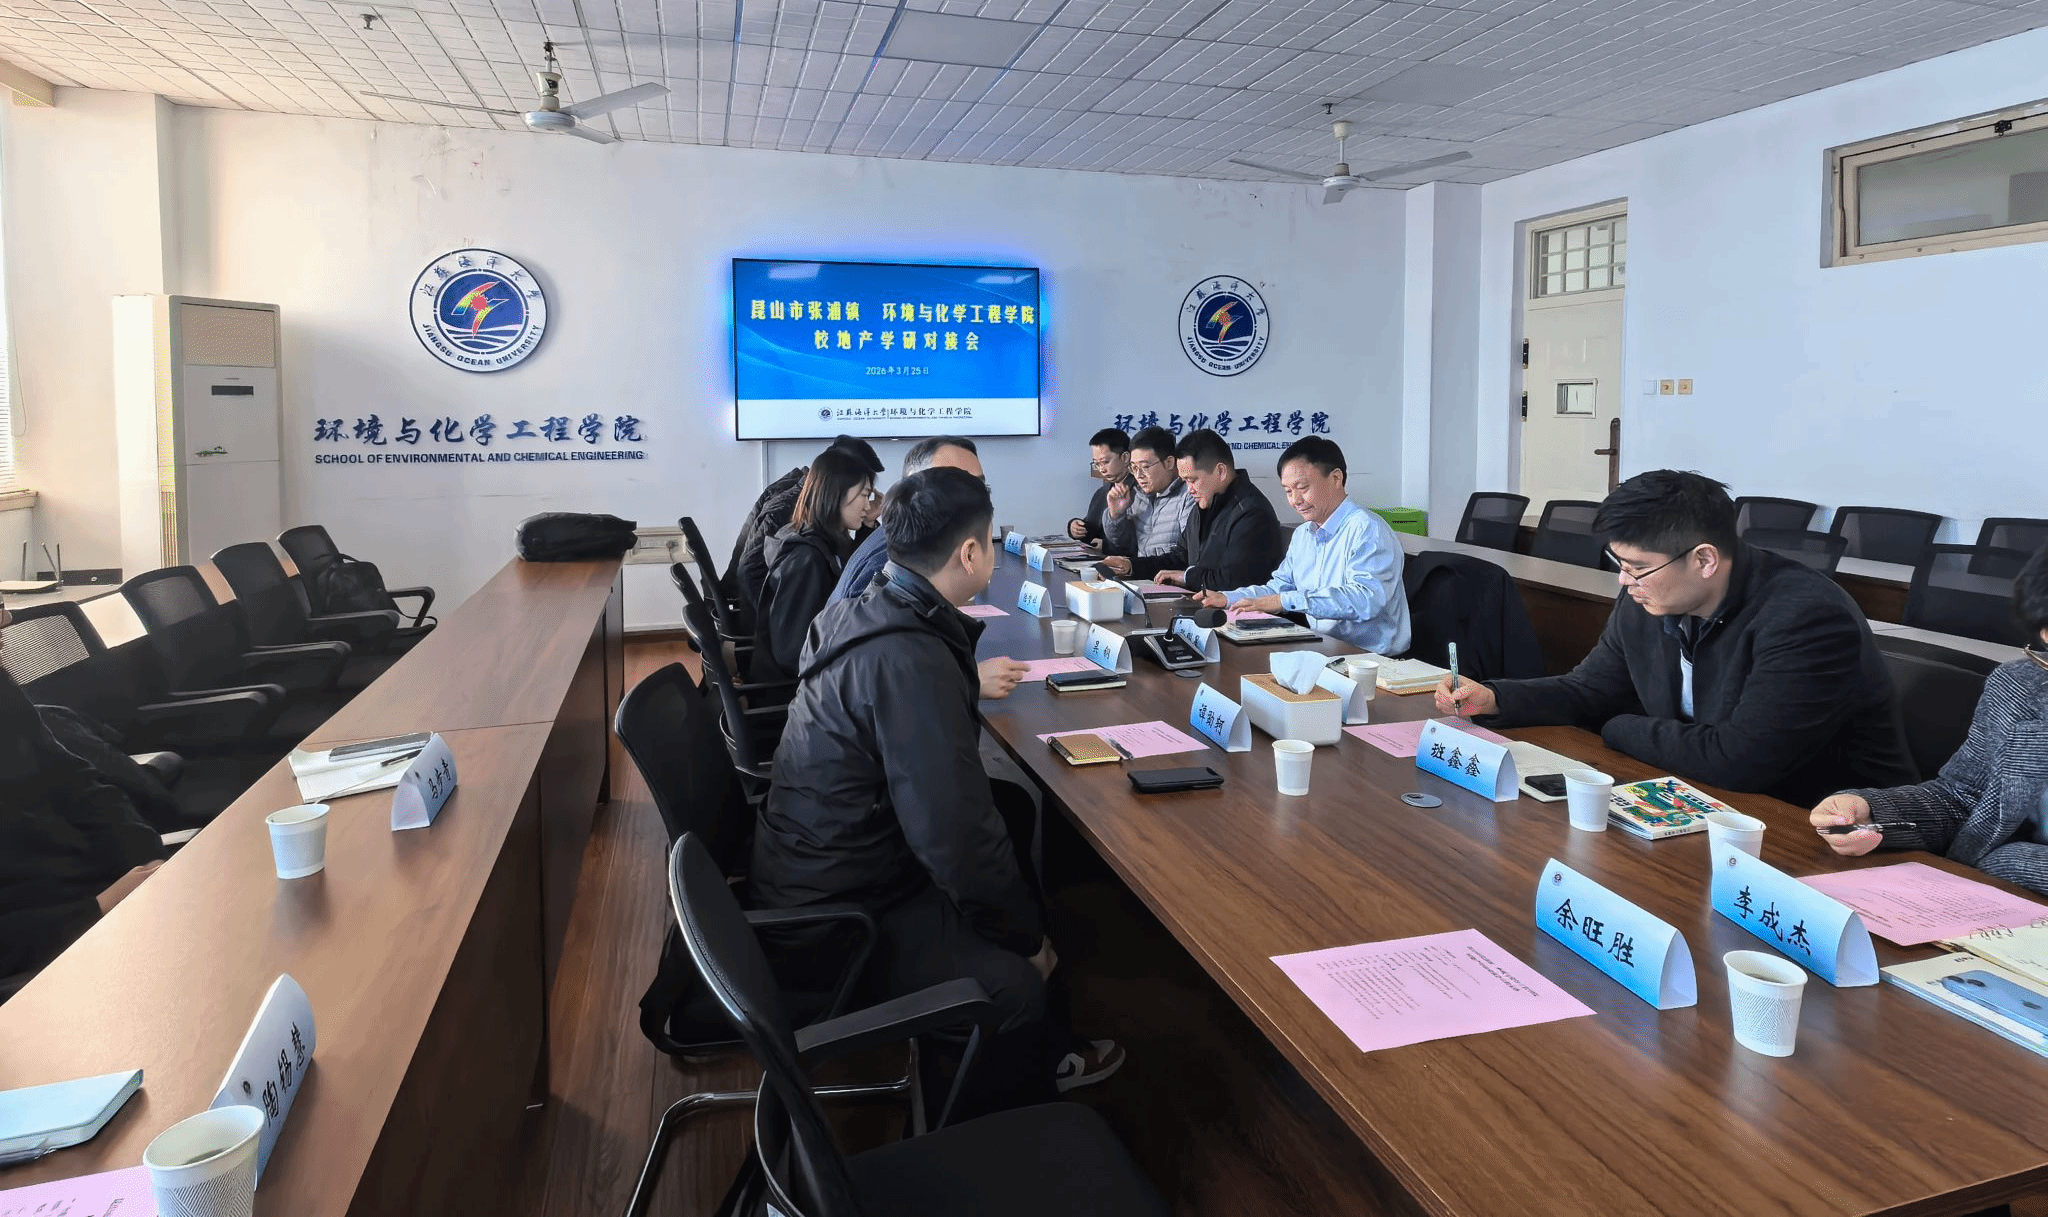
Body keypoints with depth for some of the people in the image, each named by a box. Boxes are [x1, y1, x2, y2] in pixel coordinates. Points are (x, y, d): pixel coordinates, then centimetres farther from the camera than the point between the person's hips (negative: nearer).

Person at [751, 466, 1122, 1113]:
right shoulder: (910, 661, -30)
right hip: (836, 914, -10)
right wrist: (1027, 936, -16)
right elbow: (957, 835, -30)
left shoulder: (862, 613, 1)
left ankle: (1045, 1060, 29)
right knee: (1016, 982, -18)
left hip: (817, 859, 10)